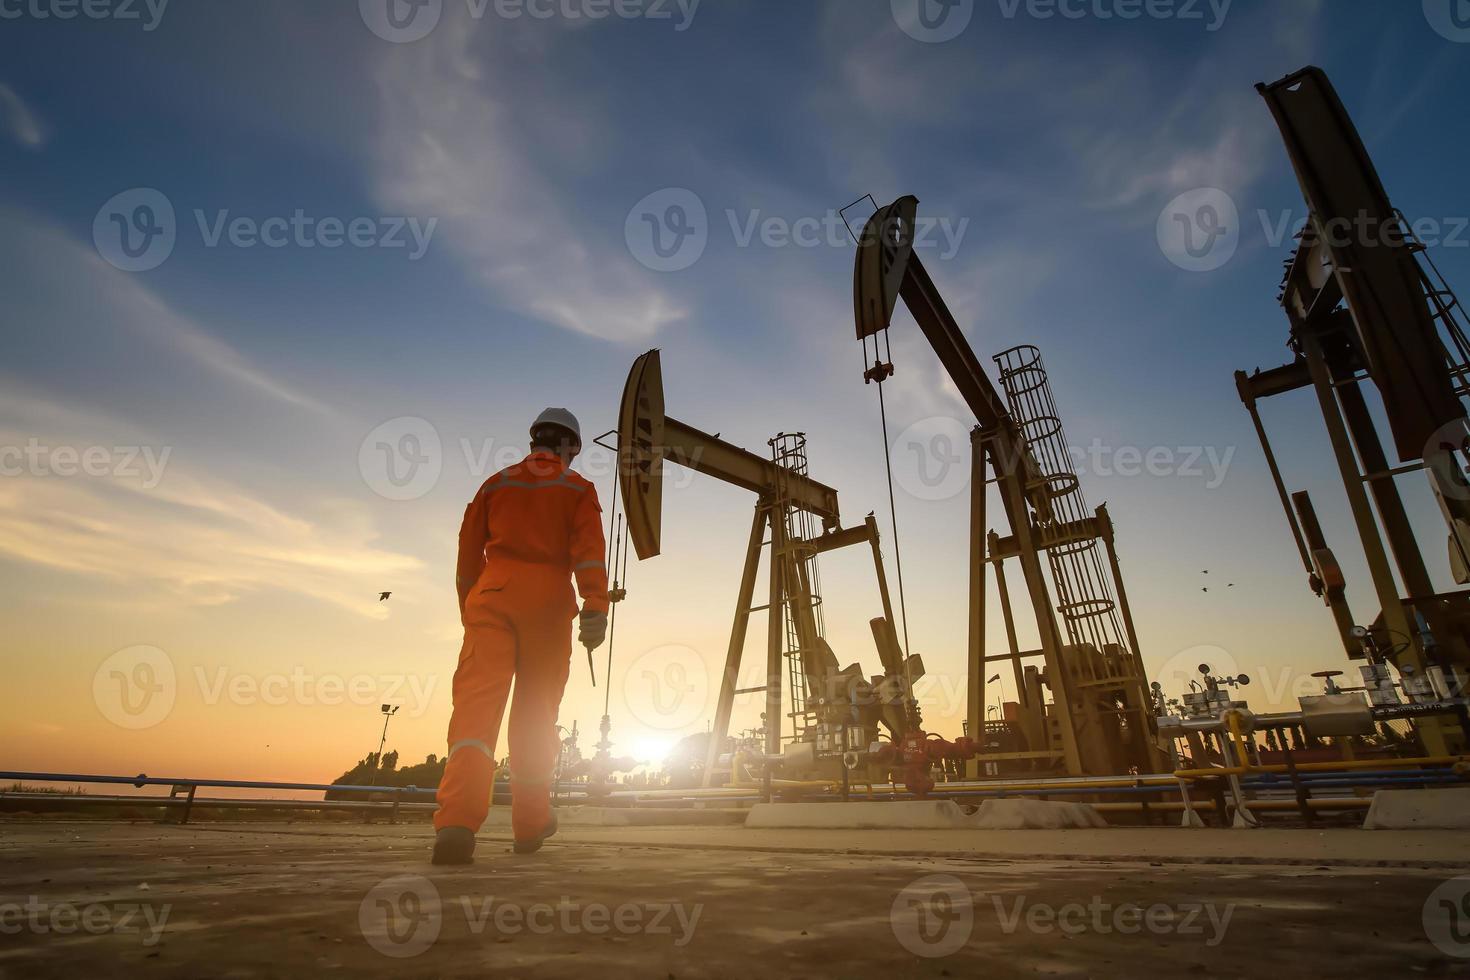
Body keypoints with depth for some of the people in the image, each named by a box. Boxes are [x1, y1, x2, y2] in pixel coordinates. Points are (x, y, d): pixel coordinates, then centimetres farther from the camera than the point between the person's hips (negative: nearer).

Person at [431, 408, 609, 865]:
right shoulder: (578, 488, 12)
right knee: (535, 715, 8)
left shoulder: (495, 484, 20)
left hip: (492, 595, 2)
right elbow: (589, 549, -5)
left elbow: (468, 555, 21)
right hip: (548, 602, -1)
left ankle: (456, 822, -28)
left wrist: (469, 612, 30)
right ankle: (530, 825, 18)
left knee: (476, 702, -10)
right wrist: (595, 606, -15)